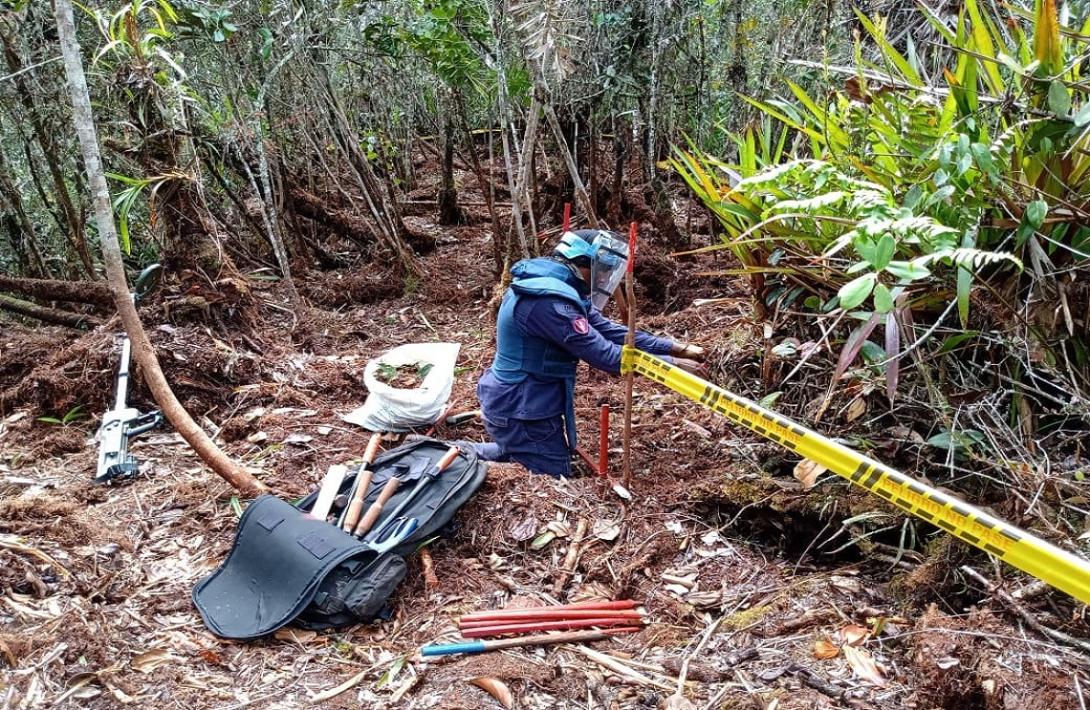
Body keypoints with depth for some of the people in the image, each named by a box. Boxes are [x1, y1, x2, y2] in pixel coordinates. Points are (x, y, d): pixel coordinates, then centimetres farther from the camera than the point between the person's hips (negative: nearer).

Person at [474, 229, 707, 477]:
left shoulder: (558, 288, 4)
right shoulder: (549, 300, -28)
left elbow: (609, 331, 3)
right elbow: (606, 355, -27)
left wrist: (676, 348, -3)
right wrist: (671, 364, -19)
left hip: (521, 402, 10)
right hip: (521, 414, -10)